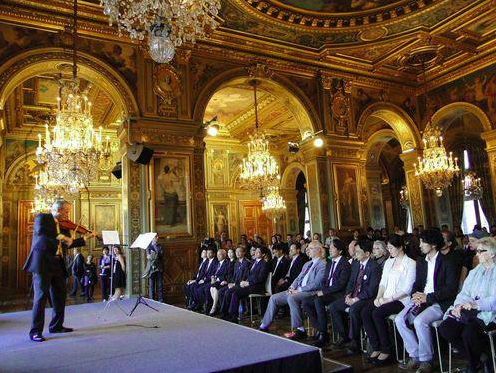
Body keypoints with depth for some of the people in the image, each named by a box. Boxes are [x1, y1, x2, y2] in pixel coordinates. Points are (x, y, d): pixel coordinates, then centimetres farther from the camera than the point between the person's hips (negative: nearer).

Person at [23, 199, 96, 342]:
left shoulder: (63, 225, 19)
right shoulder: (42, 218, 0)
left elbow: (69, 243, 22)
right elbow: (40, 230, -22)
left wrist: (86, 237, 15)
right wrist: (61, 237, -26)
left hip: (58, 264, 7)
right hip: (42, 263, -7)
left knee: (60, 296, 12)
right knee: (41, 296, -7)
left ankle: (56, 325, 24)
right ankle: (35, 331, -1)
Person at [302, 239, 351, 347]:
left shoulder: (345, 264, -8)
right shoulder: (329, 264, 19)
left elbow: (340, 284, -16)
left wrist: (324, 292, -17)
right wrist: (321, 290, -1)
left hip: (339, 294, -8)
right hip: (326, 292, 8)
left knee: (318, 301, -33)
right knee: (306, 302, -12)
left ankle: (323, 334, -23)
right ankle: (319, 330, -5)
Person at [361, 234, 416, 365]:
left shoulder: (410, 263, -4)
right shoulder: (388, 262, 18)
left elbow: (407, 289, -11)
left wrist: (390, 299, -16)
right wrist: (378, 298, -1)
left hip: (401, 300, -6)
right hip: (385, 299, 7)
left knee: (377, 313, -29)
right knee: (365, 312, -19)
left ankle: (386, 350, -13)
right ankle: (376, 348, -10)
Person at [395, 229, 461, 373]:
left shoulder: (447, 262, -6)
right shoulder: (421, 261, 16)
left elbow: (451, 289, -12)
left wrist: (428, 297, -18)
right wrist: (416, 295, -5)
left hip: (439, 303, -7)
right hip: (421, 299, 7)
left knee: (420, 321, -31)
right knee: (399, 320, -14)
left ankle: (426, 361, -12)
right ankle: (415, 357, -3)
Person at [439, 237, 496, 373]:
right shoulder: (475, 271, 23)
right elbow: (464, 293, 15)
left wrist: (476, 304, -25)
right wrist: (459, 304, -5)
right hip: (467, 312, 6)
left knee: (469, 333, -33)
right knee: (445, 329, -17)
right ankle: (473, 361, 5)